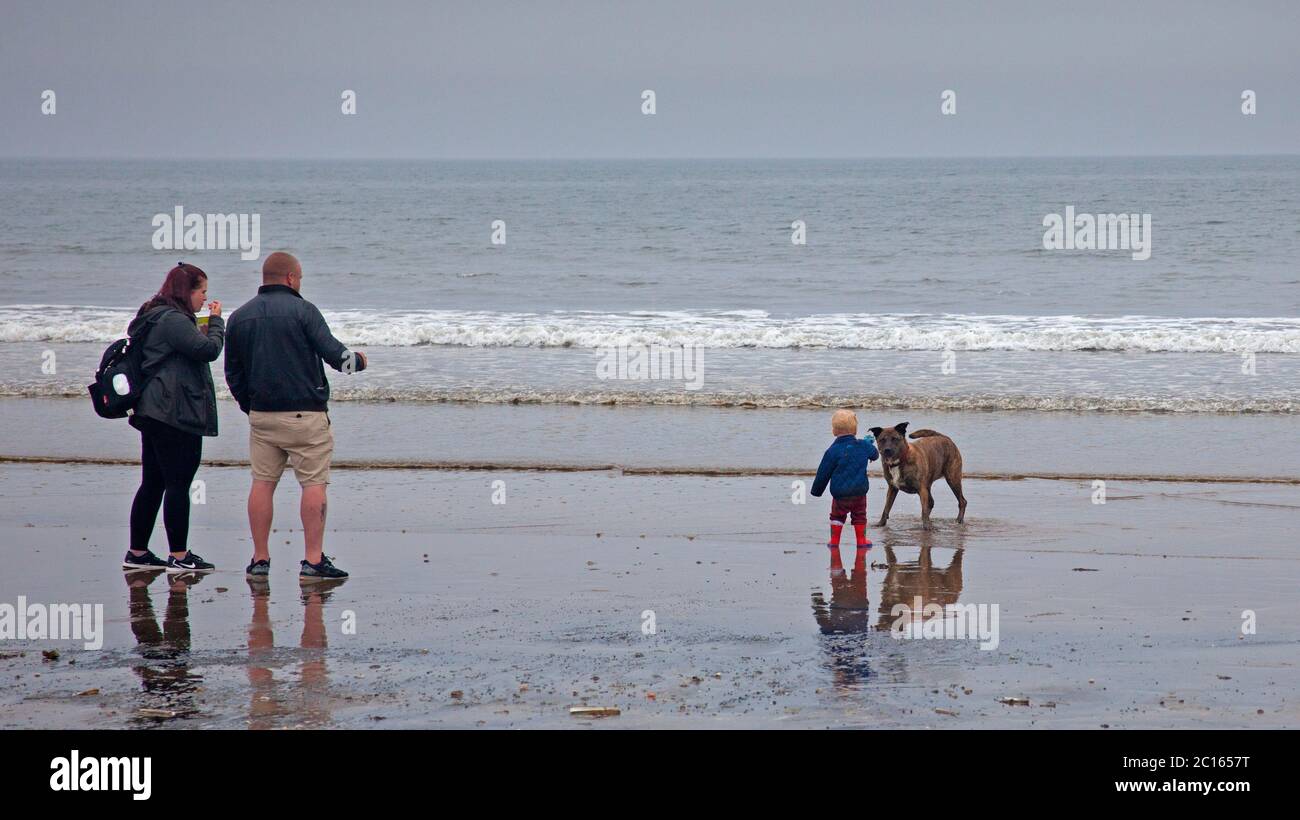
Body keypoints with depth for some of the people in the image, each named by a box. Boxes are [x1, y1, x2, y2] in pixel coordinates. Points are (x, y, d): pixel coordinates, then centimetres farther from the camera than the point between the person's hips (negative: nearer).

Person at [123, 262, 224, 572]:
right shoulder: (173, 320, -15)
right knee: (178, 484, -7)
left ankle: (137, 552, 17)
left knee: (152, 483, 13)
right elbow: (209, 349, -20)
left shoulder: (155, 317, 20)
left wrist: (204, 330, 10)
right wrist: (216, 321, -3)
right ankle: (179, 556, -6)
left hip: (154, 413, 11)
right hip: (176, 415, -11)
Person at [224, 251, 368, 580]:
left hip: (261, 415, 5)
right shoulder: (302, 310, -7)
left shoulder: (239, 317, 10)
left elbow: (232, 373, 14)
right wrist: (358, 361, 10)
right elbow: (334, 353, -11)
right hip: (305, 414, -5)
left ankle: (260, 558, 7)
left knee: (263, 483, 8)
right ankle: (314, 560, -5)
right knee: (314, 483, -1)